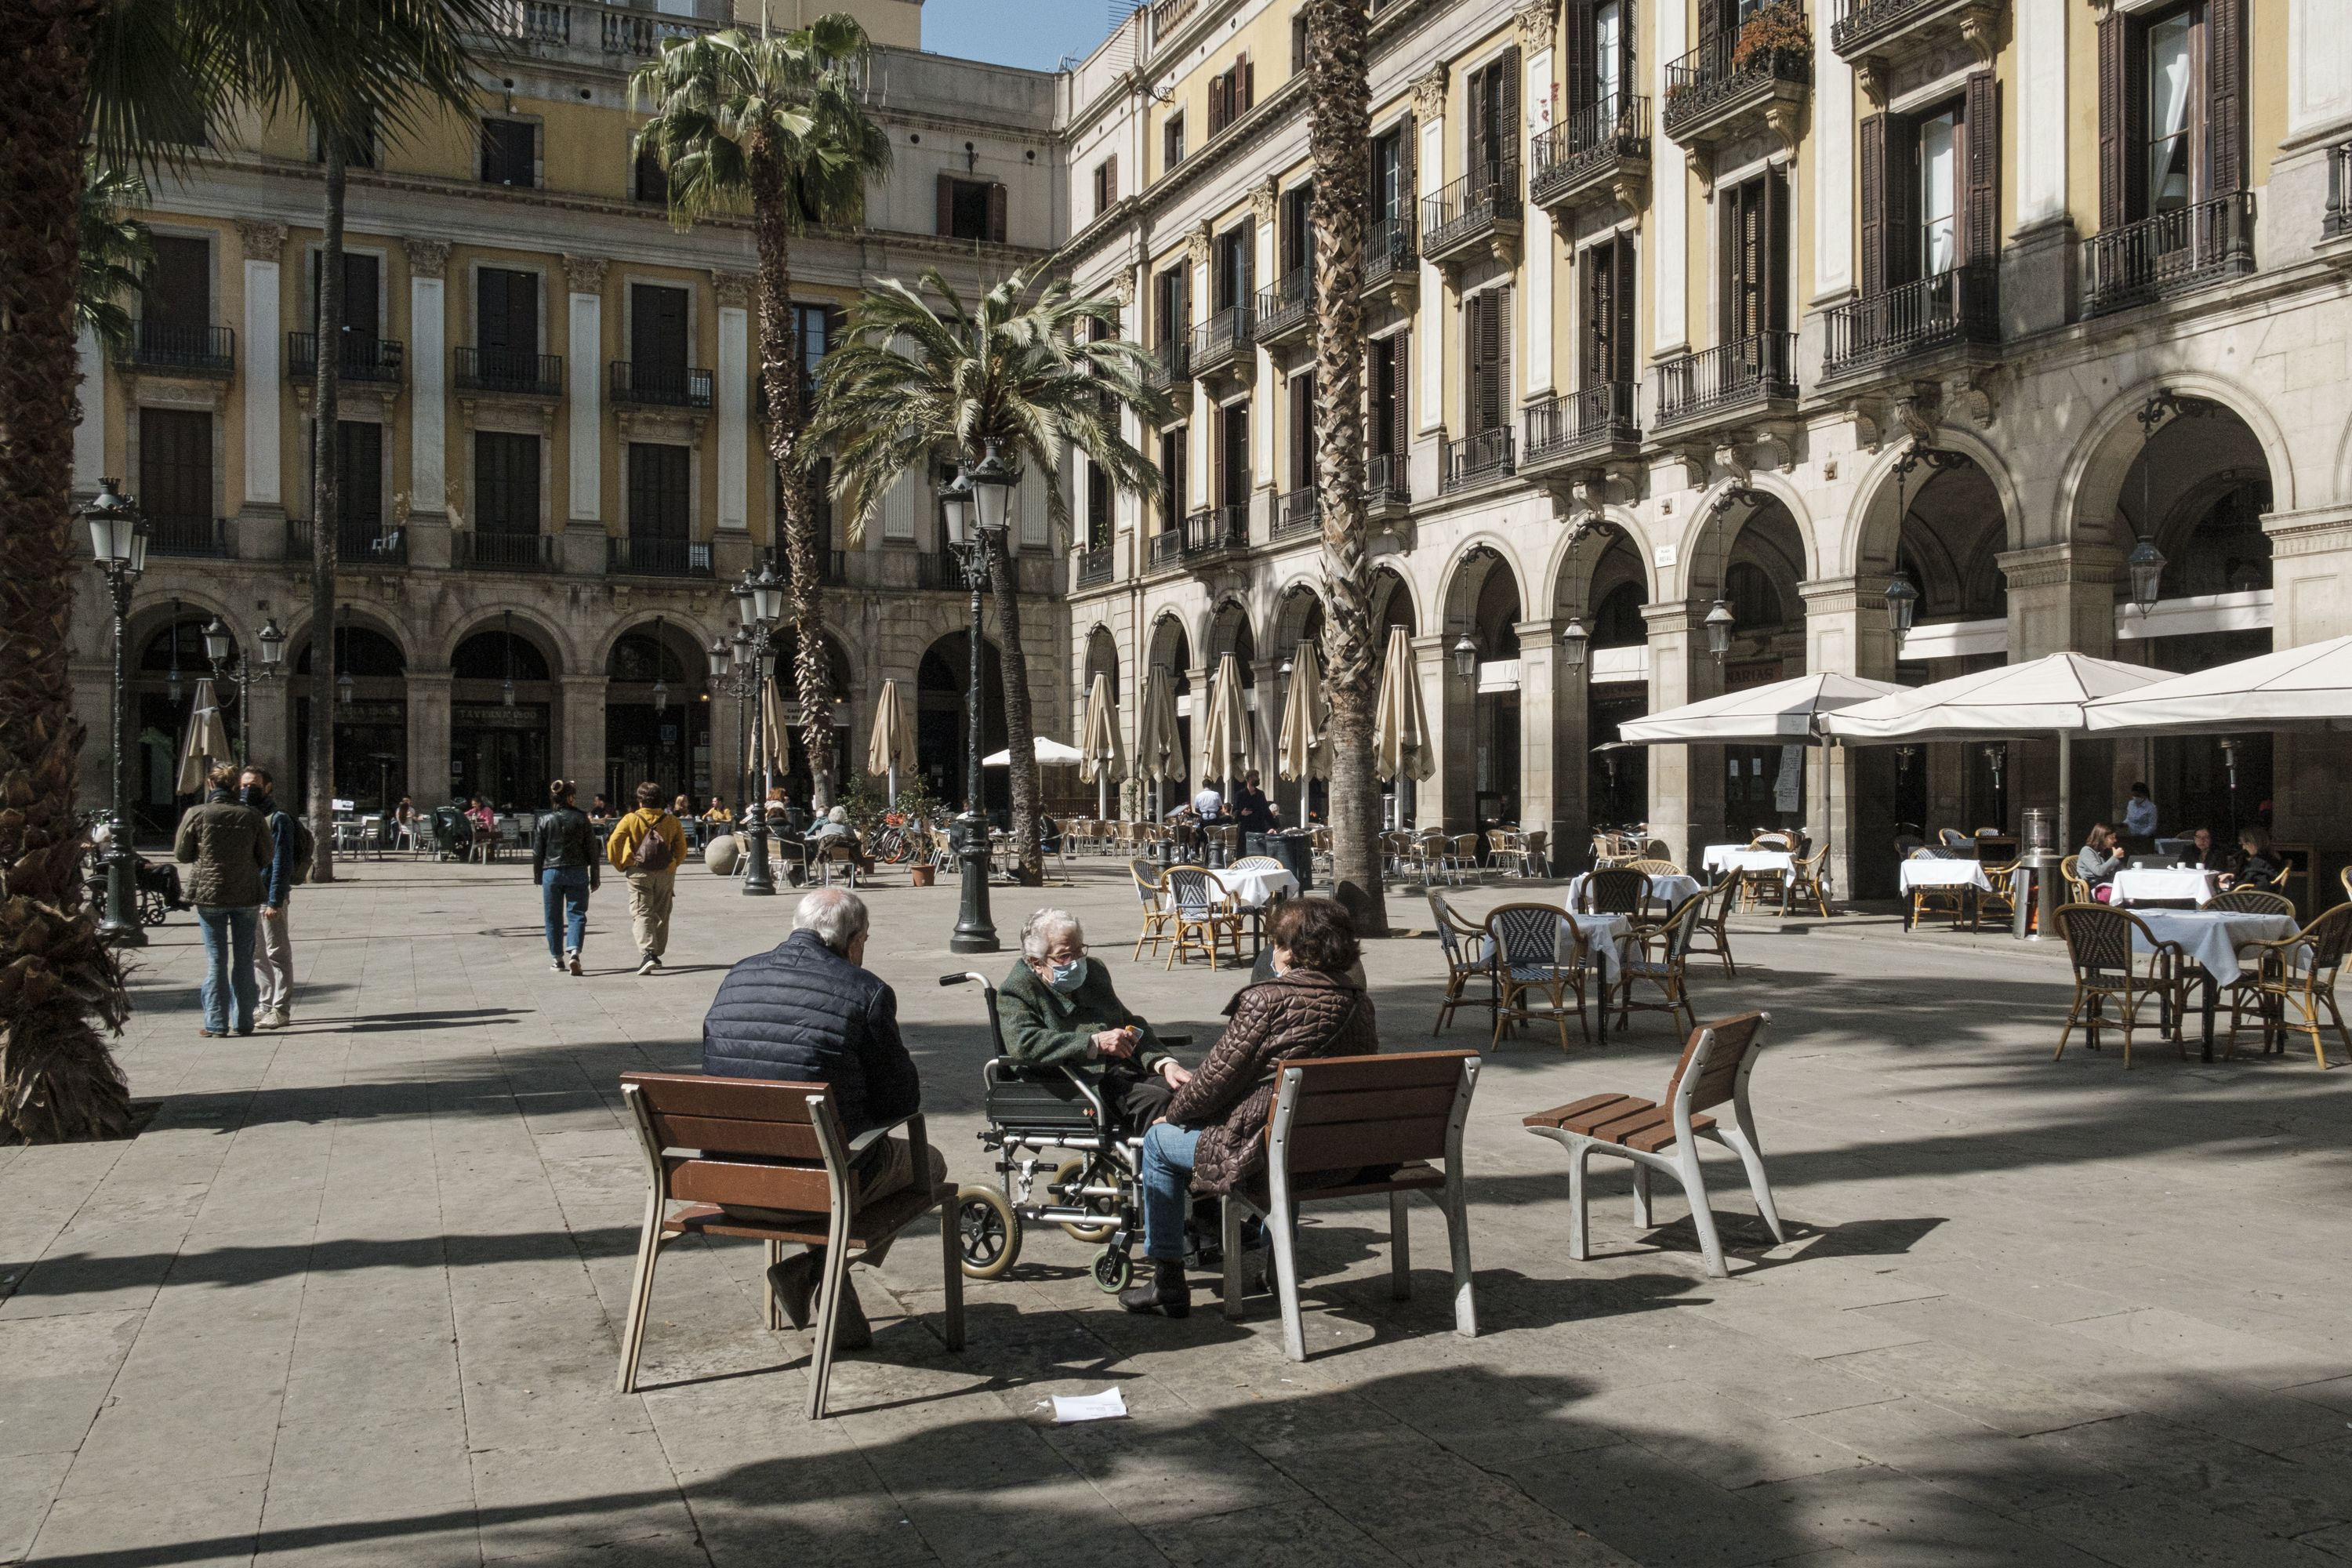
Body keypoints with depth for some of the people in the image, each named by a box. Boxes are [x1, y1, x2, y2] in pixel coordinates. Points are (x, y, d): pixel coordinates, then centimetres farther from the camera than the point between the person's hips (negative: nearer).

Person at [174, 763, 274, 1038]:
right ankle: (243, 1021, 13)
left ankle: (216, 1024, 6)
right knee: (243, 959, 9)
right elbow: (265, 858, 2)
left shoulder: (196, 814, -8)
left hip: (209, 894, -1)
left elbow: (181, 855, 0)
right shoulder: (251, 816, -3)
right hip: (247, 895, 1)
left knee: (216, 959, 5)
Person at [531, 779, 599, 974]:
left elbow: (537, 852, 3)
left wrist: (537, 876, 14)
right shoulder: (581, 819, -3)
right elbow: (591, 850, 0)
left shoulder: (545, 821, -2)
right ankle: (574, 952, -19)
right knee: (576, 914, 2)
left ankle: (557, 959, 16)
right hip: (577, 872, -1)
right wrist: (594, 877, 7)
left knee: (553, 917, 11)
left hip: (552, 873, 1)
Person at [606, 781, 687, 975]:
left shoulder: (630, 820, -4)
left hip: (639, 873, -3)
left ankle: (647, 954, -24)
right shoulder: (672, 821, 4)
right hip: (666, 873, 3)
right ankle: (656, 954, 24)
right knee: (661, 914, 16)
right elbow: (681, 850, 7)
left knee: (641, 914, -5)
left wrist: (620, 865, 5)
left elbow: (613, 844, -8)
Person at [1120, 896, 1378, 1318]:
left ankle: (1167, 1280, 20)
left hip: (1264, 1149, -7)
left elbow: (1216, 1079, -14)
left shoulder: (1267, 1001, -18)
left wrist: (1174, 1112, 8)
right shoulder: (1359, 1005, 2)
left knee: (1159, 1141, 16)